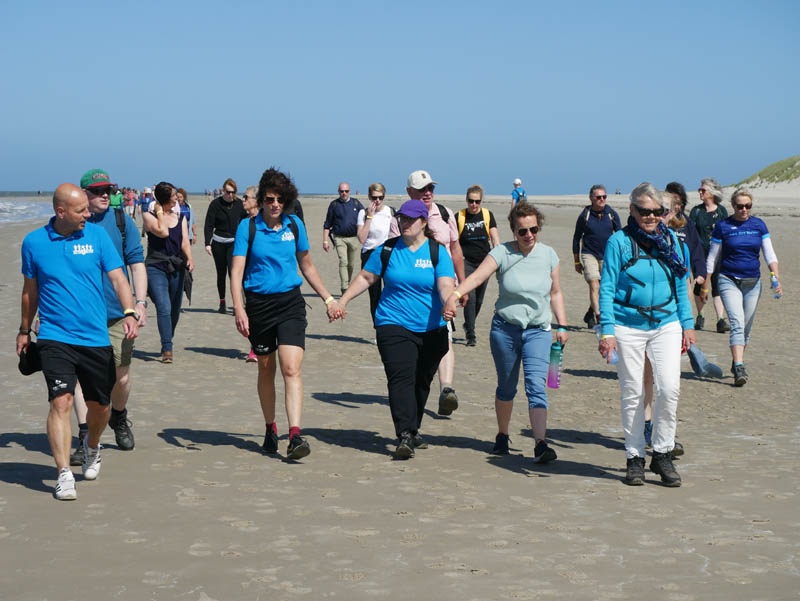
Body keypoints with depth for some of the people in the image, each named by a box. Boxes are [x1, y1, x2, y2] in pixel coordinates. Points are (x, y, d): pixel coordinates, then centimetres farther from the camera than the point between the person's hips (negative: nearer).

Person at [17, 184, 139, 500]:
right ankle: (64, 474, -13)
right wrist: (24, 330, 21)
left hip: (96, 338, 2)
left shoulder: (97, 235, 2)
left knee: (100, 406, 11)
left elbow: (117, 278, -1)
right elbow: (30, 290, 14)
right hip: (55, 338, -2)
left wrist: (129, 313, -17)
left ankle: (92, 446, 42)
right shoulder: (34, 242, 1)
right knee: (61, 402, -15)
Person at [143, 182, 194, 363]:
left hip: (176, 267, 5)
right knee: (164, 308, -17)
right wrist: (159, 212, -6)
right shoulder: (149, 216, -1)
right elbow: (162, 232, -17)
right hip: (156, 268, -5)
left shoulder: (180, 217, 12)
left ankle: (167, 343, 29)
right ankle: (167, 349, -16)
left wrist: (189, 259, -17)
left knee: (175, 310, 10)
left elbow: (185, 240, 0)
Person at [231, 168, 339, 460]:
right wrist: (239, 309, -21)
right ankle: (270, 429, 31)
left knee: (292, 369, -14)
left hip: (290, 303, 0)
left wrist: (328, 298, 19)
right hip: (258, 303, 0)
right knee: (266, 369, 13)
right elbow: (237, 270, -9)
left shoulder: (295, 225, 5)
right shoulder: (248, 227, -3)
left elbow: (307, 265, 18)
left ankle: (295, 436, -20)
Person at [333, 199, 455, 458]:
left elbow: (445, 285, -11)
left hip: (431, 328, 1)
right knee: (401, 378, -16)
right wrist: (342, 301, 6)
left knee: (422, 381, 10)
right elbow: (366, 277, 13)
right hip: (393, 325, -1)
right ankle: (405, 436, -22)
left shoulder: (437, 252, 2)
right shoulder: (387, 249, 6)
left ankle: (413, 430, 27)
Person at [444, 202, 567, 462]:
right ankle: (502, 436, 34)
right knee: (506, 386, 12)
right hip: (505, 328, -1)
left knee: (536, 385, -13)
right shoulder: (502, 253, -7)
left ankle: (540, 444, -19)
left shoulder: (548, 255, 2)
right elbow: (477, 276, -23)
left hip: (538, 331, 1)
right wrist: (455, 294, -40)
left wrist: (562, 325, 9)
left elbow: (556, 293, 13)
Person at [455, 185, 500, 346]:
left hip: (484, 262, 3)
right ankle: (471, 335, -12)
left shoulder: (488, 215, 4)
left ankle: (468, 325, 36)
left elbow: (495, 239, 2)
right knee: (470, 298, -14)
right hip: (466, 262, -3)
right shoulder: (459, 217, -2)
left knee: (479, 299, 11)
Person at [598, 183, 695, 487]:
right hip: (628, 327, -2)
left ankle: (662, 454, 6)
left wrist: (687, 324, 12)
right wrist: (607, 331, -11)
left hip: (666, 325, 2)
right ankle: (634, 458, 16)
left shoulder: (670, 239, 8)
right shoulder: (619, 241, -3)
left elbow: (681, 285, 16)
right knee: (632, 394, 3)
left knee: (669, 388, -11)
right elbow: (607, 288, -4)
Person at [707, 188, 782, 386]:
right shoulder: (723, 226, -2)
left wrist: (777, 277, -14)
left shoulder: (758, 225, 4)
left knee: (746, 328, 10)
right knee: (737, 323, -18)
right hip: (729, 281, -3)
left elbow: (769, 254, 1)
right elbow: (712, 258, 3)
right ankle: (739, 369, -25)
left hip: (753, 283, 3)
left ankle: (736, 363, 28)